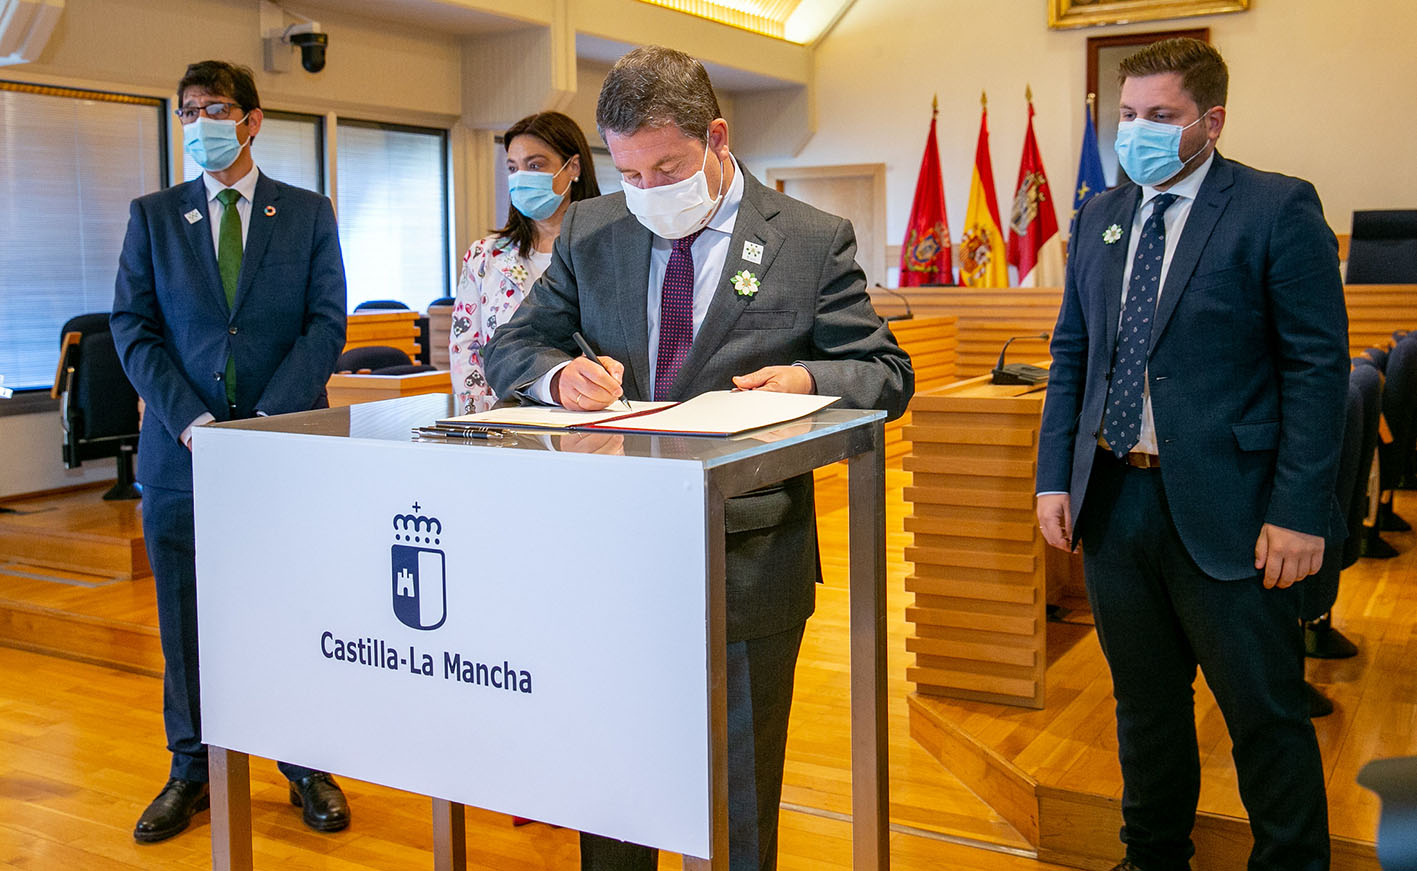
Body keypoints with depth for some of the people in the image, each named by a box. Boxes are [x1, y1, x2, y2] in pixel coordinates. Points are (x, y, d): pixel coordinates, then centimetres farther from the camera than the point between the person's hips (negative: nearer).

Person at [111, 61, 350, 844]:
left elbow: (326, 322, 0)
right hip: (182, 447, 1)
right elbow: (132, 327, 3)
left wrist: (270, 420, -12)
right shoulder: (152, 216, 10)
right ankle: (192, 770, 25)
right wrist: (191, 419, -10)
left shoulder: (308, 214, 7)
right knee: (186, 618, 9)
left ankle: (308, 766, 20)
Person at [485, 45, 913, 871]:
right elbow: (511, 347, 10)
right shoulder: (591, 231, 7)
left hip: (749, 563, -3)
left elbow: (887, 373, 2)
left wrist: (807, 379, -20)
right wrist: (559, 372, -13)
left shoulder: (814, 240, -2)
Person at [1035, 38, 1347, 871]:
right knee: (1145, 702, 19)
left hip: (1223, 511, -5)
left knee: (1267, 715, 6)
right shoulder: (1100, 218, 11)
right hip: (1113, 499, 6)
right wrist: (1056, 477, 6)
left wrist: (1299, 511, -16)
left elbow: (1318, 366, -10)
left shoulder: (1279, 210, -7)